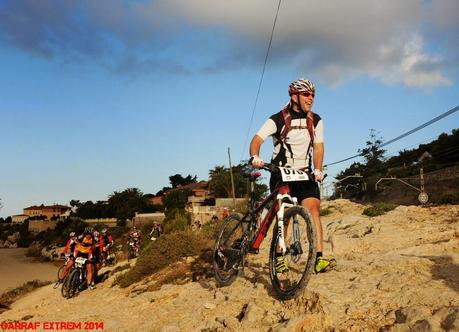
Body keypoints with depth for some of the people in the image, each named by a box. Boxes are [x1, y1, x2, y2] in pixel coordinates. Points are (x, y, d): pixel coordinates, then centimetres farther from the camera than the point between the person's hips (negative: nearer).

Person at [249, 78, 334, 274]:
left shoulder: (315, 121, 4)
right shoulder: (278, 120, -9)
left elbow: (318, 147, 1)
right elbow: (257, 140, -19)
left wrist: (317, 170, -15)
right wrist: (255, 157, -39)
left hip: (305, 174, 3)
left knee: (313, 208, -15)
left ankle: (318, 258, -19)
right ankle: (278, 258, 15)